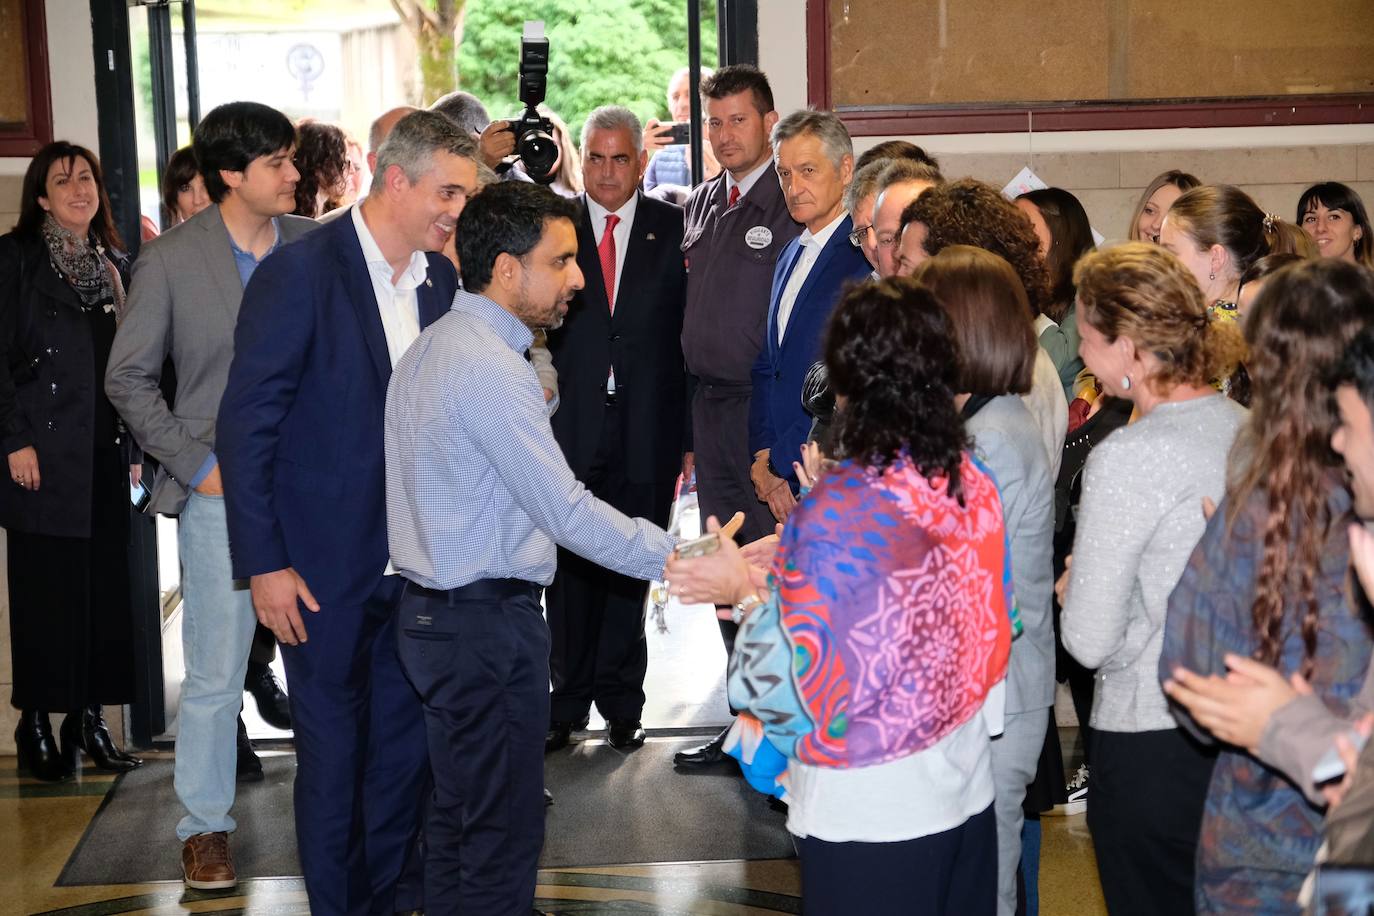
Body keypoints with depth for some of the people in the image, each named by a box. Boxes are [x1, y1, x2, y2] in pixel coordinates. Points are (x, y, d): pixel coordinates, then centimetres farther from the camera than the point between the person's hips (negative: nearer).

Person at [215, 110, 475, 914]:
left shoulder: (440, 280, 4)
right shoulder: (300, 274, -14)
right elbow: (247, 426, -14)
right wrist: (265, 566, -15)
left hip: (415, 564, 5)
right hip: (325, 568, -5)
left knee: (405, 742, 13)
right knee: (333, 750, 7)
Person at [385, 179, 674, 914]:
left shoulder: (432, 348, 11)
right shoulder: (490, 368, -20)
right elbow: (567, 513, -22)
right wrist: (682, 561, -18)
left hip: (433, 609, 10)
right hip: (487, 619, -10)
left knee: (458, 816, 18)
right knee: (503, 834, -2)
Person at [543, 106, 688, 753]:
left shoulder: (673, 228, 4)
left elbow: (690, 332, 3)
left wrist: (688, 432, -2)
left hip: (647, 430, 0)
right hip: (571, 426, 0)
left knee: (630, 567, 7)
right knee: (569, 568, 4)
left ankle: (620, 701, 20)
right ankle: (568, 702, 17)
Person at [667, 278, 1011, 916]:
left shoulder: (834, 515, -21)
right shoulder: (974, 486, -3)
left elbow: (808, 686, -20)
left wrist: (746, 595, -8)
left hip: (868, 815, -6)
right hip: (968, 791, 6)